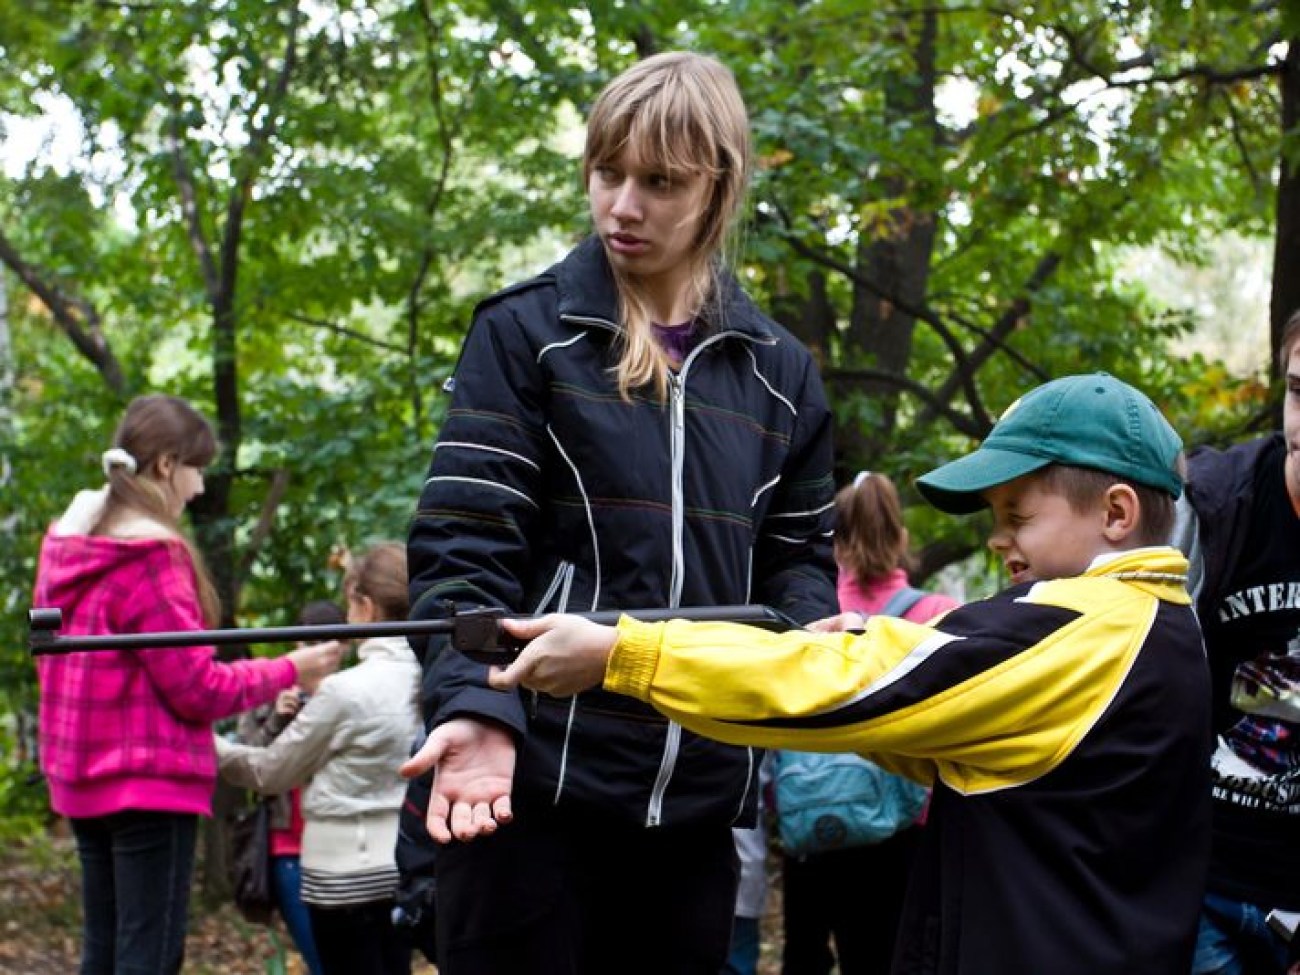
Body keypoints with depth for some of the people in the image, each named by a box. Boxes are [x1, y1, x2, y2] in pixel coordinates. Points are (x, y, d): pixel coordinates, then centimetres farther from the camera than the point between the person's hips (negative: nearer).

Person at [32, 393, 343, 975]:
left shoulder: (66, 544, 10)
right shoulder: (152, 555, -17)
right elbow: (195, 687, -16)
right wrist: (288, 671, -4)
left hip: (82, 780, 9)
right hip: (150, 778, -9)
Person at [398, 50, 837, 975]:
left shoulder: (777, 368, 11)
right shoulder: (526, 331, -1)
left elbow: (795, 554, 16)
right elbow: (463, 544, -9)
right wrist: (475, 707, -24)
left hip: (699, 798, 4)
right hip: (530, 780, -4)